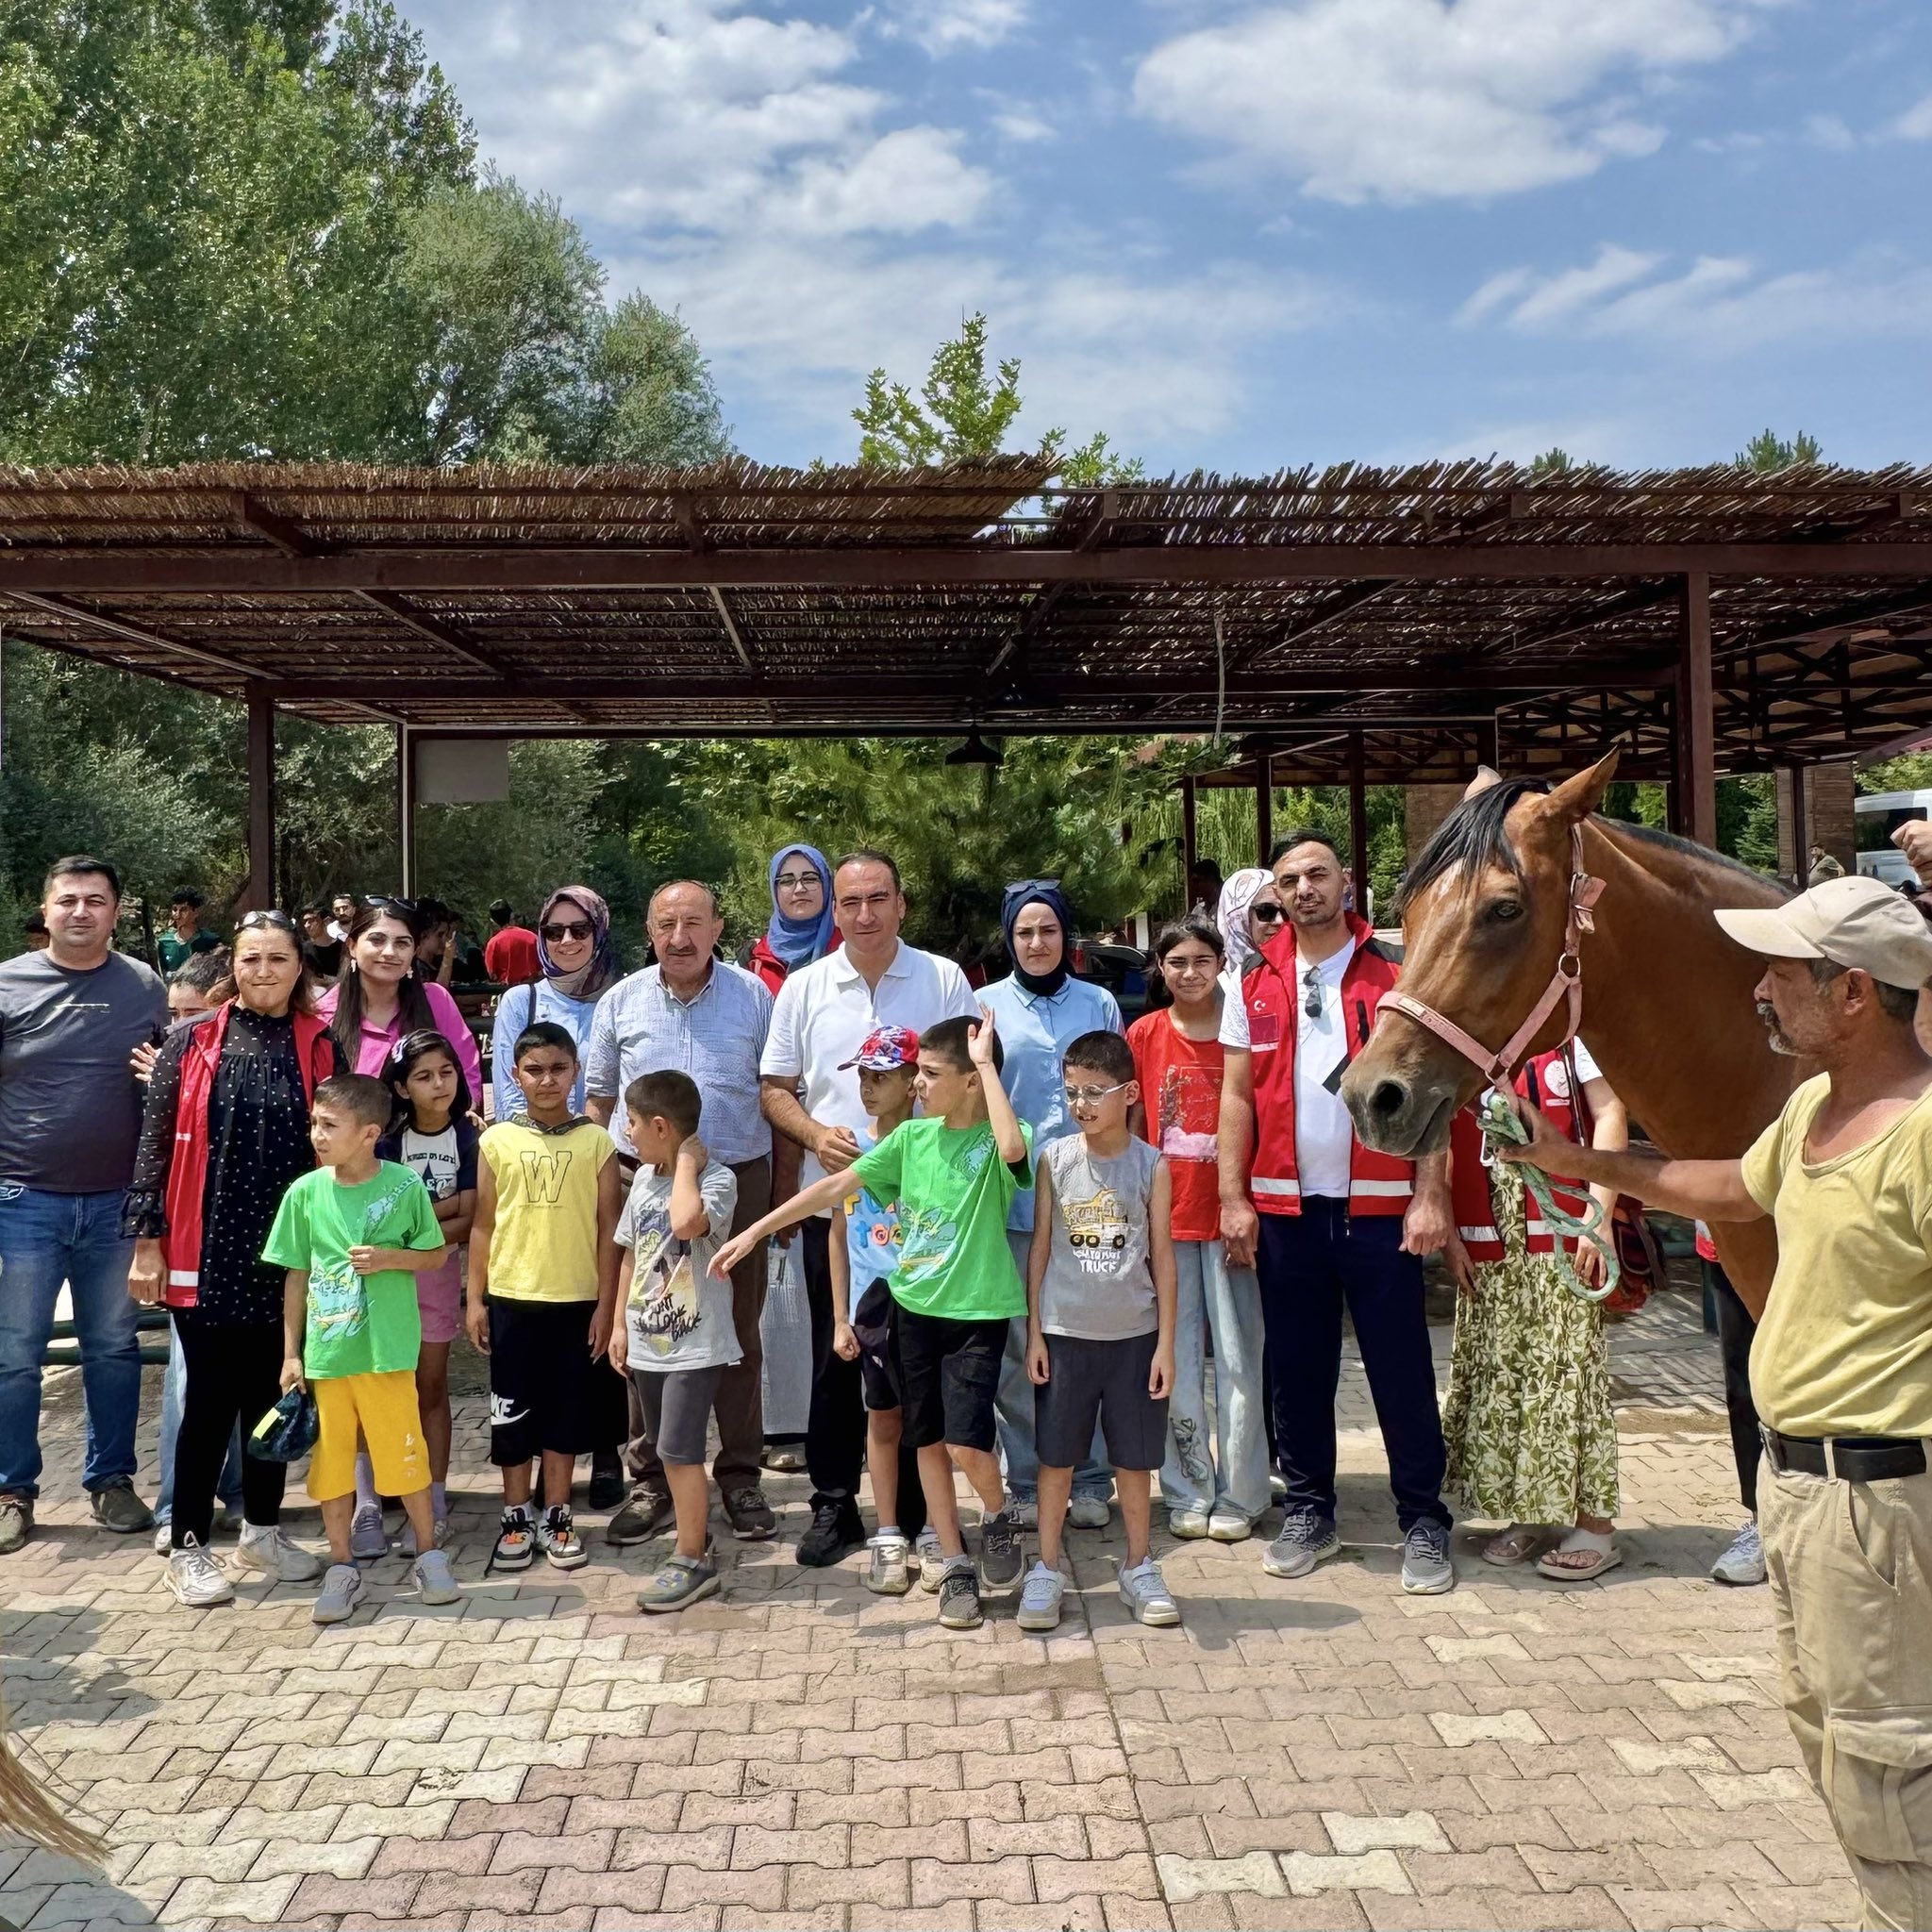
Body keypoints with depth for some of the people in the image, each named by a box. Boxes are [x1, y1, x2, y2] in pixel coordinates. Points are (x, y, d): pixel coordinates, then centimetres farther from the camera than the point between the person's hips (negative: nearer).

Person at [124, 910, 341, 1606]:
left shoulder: (320, 1048, 3)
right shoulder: (192, 1043, -2)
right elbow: (155, 1142, -1)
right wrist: (147, 1240, -5)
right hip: (206, 1252, -2)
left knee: (273, 1392, 11)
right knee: (211, 1398, 3)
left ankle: (262, 1529, 28)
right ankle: (188, 1545, 18)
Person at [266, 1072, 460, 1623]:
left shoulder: (404, 1187, -8)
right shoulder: (305, 1192, -2)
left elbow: (437, 1254, 4)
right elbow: (296, 1275, 4)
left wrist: (391, 1257, -15)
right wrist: (291, 1353, 4)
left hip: (387, 1351, -2)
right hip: (324, 1353, 2)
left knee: (404, 1453, 6)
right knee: (330, 1460, 10)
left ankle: (429, 1554, 24)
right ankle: (342, 1567, 24)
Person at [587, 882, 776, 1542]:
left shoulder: (754, 997, 2)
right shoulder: (621, 1002, 6)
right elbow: (598, 1098, 12)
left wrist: (785, 1195, 2)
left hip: (738, 1179, -1)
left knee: (739, 1334, 7)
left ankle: (740, 1475, 19)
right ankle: (651, 1480, 17)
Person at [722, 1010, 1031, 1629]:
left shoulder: (996, 1140, -11)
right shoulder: (911, 1137, 2)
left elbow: (1014, 1148, -37)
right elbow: (836, 1184, 4)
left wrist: (986, 1064, -28)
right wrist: (755, 1231, 2)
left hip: (977, 1311, -5)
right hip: (914, 1305, 5)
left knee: (966, 1444, -13)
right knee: (928, 1441, 10)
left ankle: (998, 1516, 19)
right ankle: (956, 1568, 23)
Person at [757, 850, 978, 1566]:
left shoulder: (944, 980, 3)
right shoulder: (803, 988, 6)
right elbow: (775, 1088, 8)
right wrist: (815, 1134, -10)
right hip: (832, 1198, 1)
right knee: (835, 1354, 7)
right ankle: (833, 1503, 19)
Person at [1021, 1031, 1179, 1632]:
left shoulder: (1151, 1165, -3)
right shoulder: (1055, 1158, -1)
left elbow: (1161, 1258, 1)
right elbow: (1040, 1247, 3)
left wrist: (1166, 1344, -1)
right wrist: (1034, 1331, 0)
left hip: (1134, 1334, 0)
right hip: (1065, 1332, 0)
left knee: (1135, 1459, 10)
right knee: (1056, 1456, 7)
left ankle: (1140, 1569, 25)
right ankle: (1046, 1570, 19)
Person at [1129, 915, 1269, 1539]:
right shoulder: (1144, 1034, 2)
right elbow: (1132, 1127, 7)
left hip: (1228, 1215, -1)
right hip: (1166, 1216, 1)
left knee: (1238, 1360, 3)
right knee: (1175, 1364, 7)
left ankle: (1239, 1497, 15)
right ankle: (1188, 1493, 19)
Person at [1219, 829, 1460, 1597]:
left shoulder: (1397, 973, 0)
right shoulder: (1257, 984, 7)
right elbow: (1237, 1095, 8)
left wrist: (1430, 1195, -10)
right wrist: (1233, 1198, 2)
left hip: (1379, 1208, -3)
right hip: (1285, 1209, 3)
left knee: (1401, 1370, 2)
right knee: (1297, 1369, 11)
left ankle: (1424, 1521, 14)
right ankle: (1308, 1511, 24)